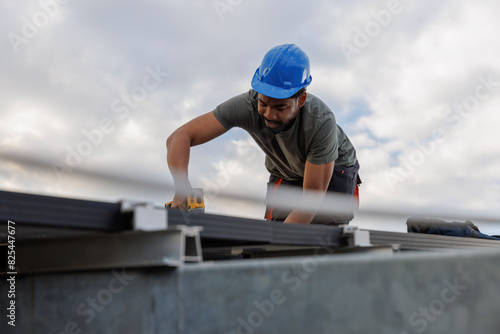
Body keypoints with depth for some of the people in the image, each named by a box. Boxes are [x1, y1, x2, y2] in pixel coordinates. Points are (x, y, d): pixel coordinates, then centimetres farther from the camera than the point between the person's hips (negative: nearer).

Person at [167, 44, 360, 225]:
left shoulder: (321, 122, -41)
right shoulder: (247, 105, -35)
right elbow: (180, 137, -36)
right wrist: (182, 187, -55)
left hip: (335, 170, -2)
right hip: (284, 174, 3)